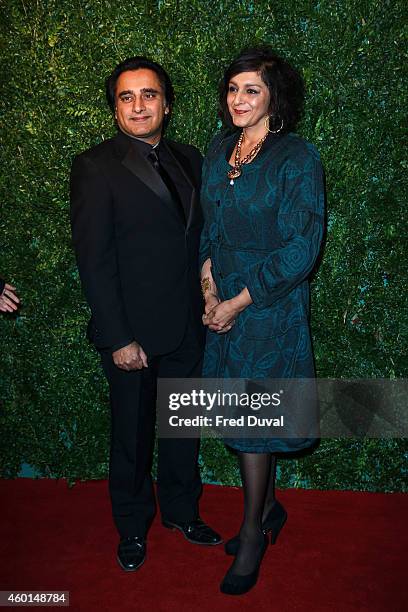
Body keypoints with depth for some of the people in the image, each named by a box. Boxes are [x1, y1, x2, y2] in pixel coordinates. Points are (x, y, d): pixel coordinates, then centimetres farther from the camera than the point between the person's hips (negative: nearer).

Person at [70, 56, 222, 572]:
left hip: (186, 327, 5)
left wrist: (208, 304, 3)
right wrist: (119, 339, -16)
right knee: (132, 434, 13)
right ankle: (132, 527, 36)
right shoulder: (95, 167, -10)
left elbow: (200, 237, 11)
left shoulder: (189, 160, 7)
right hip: (132, 333, -5)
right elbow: (94, 262, -14)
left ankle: (181, 510, 42)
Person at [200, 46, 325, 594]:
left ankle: (253, 533, 23)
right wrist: (209, 282, -2)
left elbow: (302, 249, -16)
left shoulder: (297, 158, -12)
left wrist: (239, 301, -15)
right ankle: (269, 507, 36)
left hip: (271, 307, -6)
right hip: (222, 303, 6)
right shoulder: (220, 149, 7)